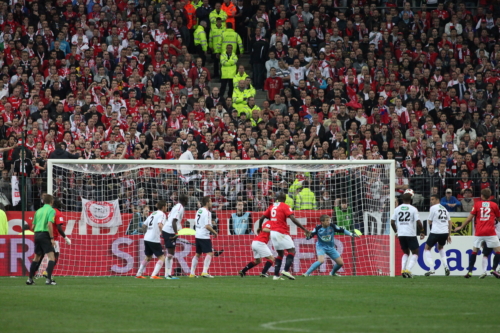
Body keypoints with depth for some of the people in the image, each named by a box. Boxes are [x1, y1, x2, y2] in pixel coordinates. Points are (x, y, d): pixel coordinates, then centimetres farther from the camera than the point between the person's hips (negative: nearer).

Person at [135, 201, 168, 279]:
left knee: (148, 257, 25)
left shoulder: (153, 214, 18)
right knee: (162, 257, -3)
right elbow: (160, 225, -24)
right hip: (154, 240, -8)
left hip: (147, 238, 8)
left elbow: (144, 225, 23)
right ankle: (154, 275, -16)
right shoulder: (161, 214, -6)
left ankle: (138, 274, 28)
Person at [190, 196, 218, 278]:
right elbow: (207, 226, -20)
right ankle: (205, 272, -18)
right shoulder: (207, 212, -14)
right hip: (204, 236, -9)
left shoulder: (199, 211, 13)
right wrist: (214, 232, -7)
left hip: (197, 235, 9)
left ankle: (192, 273, 17)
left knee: (197, 254, 16)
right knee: (209, 253, -8)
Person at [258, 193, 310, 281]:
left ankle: (276, 275, 7)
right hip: (282, 233, -7)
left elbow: (261, 218, 16)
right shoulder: (285, 207, -6)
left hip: (273, 232, 7)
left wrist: (260, 228, 34)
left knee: (280, 253, 15)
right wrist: (304, 229, -17)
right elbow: (293, 219, -17)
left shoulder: (272, 206, 12)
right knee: (292, 250, -3)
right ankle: (286, 270, -19)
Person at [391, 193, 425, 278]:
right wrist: (421, 232, 3)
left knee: (406, 253, 21)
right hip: (411, 234, -4)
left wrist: (396, 231, 19)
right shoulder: (413, 209, -6)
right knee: (415, 253, 8)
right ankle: (408, 270, -10)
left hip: (401, 234, 4)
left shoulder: (397, 209, 5)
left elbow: (392, 222, 5)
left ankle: (403, 269, 3)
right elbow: (418, 222, -11)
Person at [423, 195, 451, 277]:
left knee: (427, 249, 9)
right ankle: (446, 266, 14)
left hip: (435, 232, -6)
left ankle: (431, 269, -5)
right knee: (440, 247, 31)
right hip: (445, 232, 6)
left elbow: (429, 222, 0)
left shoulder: (433, 208, -2)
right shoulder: (444, 209, 17)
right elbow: (449, 222, 18)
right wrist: (449, 235, 20)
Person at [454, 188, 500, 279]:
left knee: (474, 251, 11)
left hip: (479, 233, 2)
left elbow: (470, 218, 5)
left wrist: (461, 227, 15)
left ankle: (469, 271, 8)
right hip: (490, 232, -2)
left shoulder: (477, 204, 6)